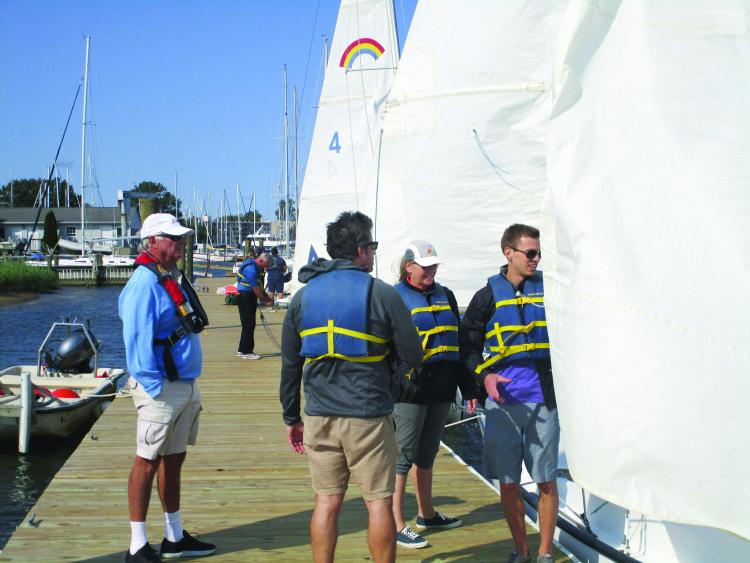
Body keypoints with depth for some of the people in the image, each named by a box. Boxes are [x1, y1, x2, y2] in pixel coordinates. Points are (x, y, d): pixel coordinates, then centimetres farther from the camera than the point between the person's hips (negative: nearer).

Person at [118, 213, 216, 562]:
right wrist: (153, 387, -22)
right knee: (148, 463, -2)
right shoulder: (145, 283, -16)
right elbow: (137, 340, -21)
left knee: (173, 460, 16)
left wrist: (190, 387, 17)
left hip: (186, 386, 9)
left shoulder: (173, 278, 14)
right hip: (162, 389, -9)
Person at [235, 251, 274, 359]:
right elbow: (256, 289, -20)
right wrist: (266, 300, -10)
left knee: (249, 325, 13)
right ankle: (246, 352, -2)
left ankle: (242, 350, 20)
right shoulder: (251, 269, -23)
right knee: (248, 325, -6)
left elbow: (259, 285, 17)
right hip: (245, 297, -10)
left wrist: (267, 296, 9)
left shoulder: (255, 267, 10)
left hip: (250, 297, 10)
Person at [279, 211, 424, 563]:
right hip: (369, 416, -4)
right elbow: (413, 357, -5)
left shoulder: (303, 296, 7)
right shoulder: (381, 294, -7)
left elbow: (290, 365, 10)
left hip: (320, 416, 4)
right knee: (378, 503, 5)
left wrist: (291, 418, 18)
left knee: (327, 501, 10)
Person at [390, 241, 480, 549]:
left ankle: (426, 514, 32)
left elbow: (458, 342, 19)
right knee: (403, 454, -3)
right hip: (410, 390, -6)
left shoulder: (445, 295, 15)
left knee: (427, 453, 18)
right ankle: (397, 524, 2)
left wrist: (469, 388, 17)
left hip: (441, 389, 6)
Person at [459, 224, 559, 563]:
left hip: (543, 398, 0)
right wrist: (484, 375, -8)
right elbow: (467, 344, 7)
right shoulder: (488, 296, 5)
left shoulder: (549, 290, 7)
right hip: (503, 400, 0)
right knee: (507, 481, 5)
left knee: (546, 481, 1)